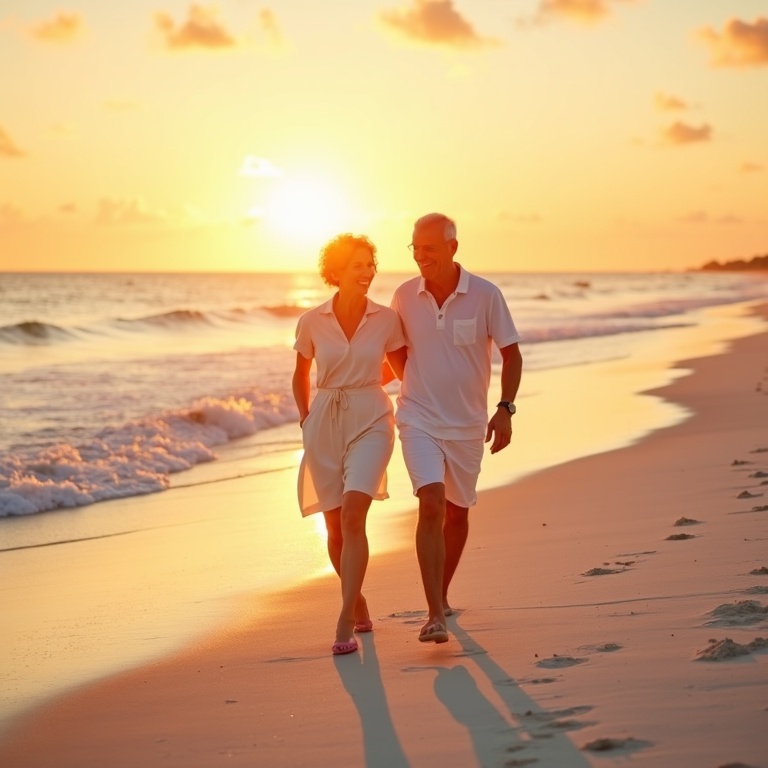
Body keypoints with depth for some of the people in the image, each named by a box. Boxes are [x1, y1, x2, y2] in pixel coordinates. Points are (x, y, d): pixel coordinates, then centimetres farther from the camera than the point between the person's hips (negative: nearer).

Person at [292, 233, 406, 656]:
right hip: (325, 426, 2)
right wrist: (305, 417, 6)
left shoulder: (386, 319, -2)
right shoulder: (312, 322, 0)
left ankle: (345, 623, -18)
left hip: (369, 421, -2)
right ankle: (358, 604, 31)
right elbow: (301, 375, 14)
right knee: (335, 528, 8)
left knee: (352, 518, -18)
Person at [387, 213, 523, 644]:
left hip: (467, 422, 1)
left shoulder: (485, 295, -9)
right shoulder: (405, 297, -4)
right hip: (419, 420, -1)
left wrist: (505, 409, -10)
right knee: (431, 506, -18)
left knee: (457, 512, 14)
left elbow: (512, 353, -2)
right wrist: (415, 383, 4)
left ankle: (442, 594, 36)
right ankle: (435, 614, -21)